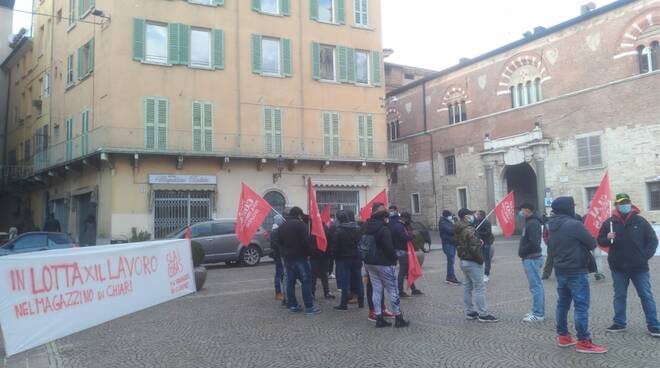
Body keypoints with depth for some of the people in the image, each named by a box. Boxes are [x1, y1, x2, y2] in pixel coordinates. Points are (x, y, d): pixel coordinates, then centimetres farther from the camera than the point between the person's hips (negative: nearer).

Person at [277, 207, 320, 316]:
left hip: (287, 257, 8)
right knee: (306, 281, -5)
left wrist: (284, 254, 17)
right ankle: (309, 307, -7)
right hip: (299, 257, -7)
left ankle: (293, 305, 14)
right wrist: (309, 251, -4)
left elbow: (280, 242, 16)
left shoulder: (282, 227, 14)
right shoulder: (300, 224, -10)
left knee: (290, 281, 11)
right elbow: (306, 241, -17)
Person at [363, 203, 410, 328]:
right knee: (392, 290, 2)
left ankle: (379, 318, 11)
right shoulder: (383, 229, -18)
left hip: (369, 263, 7)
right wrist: (394, 258, -3)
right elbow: (389, 247, -18)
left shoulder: (366, 227, 6)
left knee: (376, 289, 10)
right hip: (384, 263, -7)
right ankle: (398, 318, 8)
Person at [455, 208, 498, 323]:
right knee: (479, 288, -4)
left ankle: (469, 312, 21)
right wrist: (481, 259, -10)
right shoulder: (469, 230, -20)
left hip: (464, 260, 10)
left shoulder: (458, 230, 10)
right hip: (472, 262, -10)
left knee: (467, 286, 14)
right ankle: (483, 314, -2)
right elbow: (474, 248, -24)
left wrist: (478, 242, 8)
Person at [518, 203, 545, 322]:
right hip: (532, 258, 11)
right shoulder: (530, 222, 15)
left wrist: (522, 251, -13)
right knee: (537, 285, 14)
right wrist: (522, 251, 7)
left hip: (531, 259, -11)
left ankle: (538, 314, -2)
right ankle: (539, 311, 23)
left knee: (535, 286, -6)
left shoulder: (533, 223, -17)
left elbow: (533, 243, -25)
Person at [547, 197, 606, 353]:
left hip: (560, 270, 8)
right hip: (577, 271, -8)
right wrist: (583, 245, 9)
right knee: (581, 305, -2)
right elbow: (592, 244, -10)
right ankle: (583, 341, 1)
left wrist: (563, 252, 10)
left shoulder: (552, 226, 5)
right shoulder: (574, 224, -18)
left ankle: (563, 336, 22)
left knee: (562, 303, 14)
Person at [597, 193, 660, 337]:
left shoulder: (640, 221, -3)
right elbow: (600, 241, 5)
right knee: (619, 296, 11)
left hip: (639, 267, -1)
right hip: (618, 267, 1)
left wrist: (646, 256, -7)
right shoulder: (609, 222, -1)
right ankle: (619, 323, 21)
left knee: (646, 296, 4)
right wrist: (607, 238, -17)